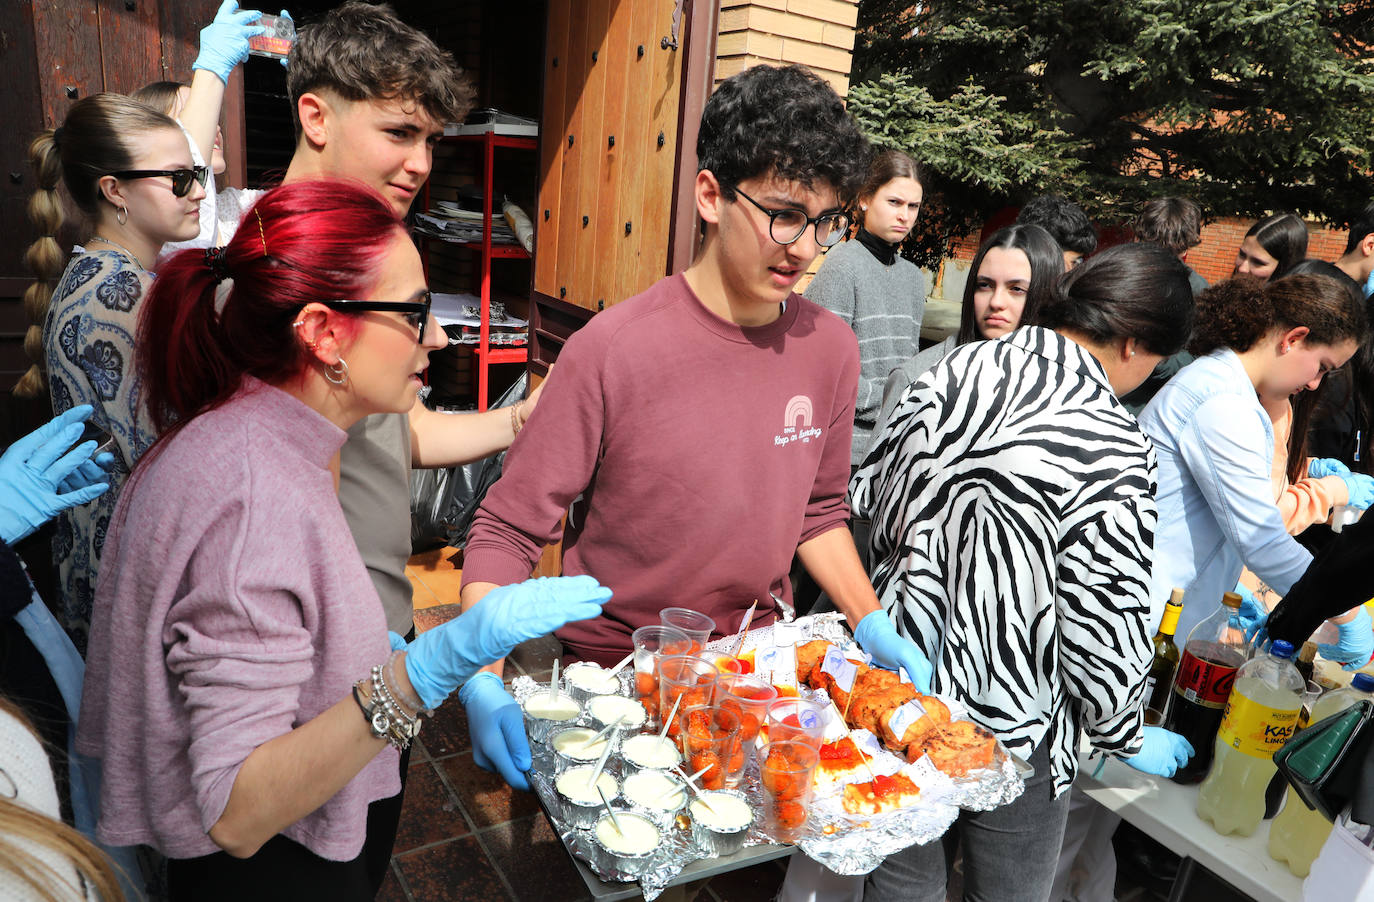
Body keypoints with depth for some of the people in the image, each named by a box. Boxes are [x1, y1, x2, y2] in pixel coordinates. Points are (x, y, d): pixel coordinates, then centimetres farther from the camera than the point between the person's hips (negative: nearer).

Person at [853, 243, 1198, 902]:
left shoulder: (948, 374, -7)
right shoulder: (1110, 446, -23)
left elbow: (869, 493, 3)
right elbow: (1102, 630, -18)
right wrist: (1126, 740, 2)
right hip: (1009, 727, -4)